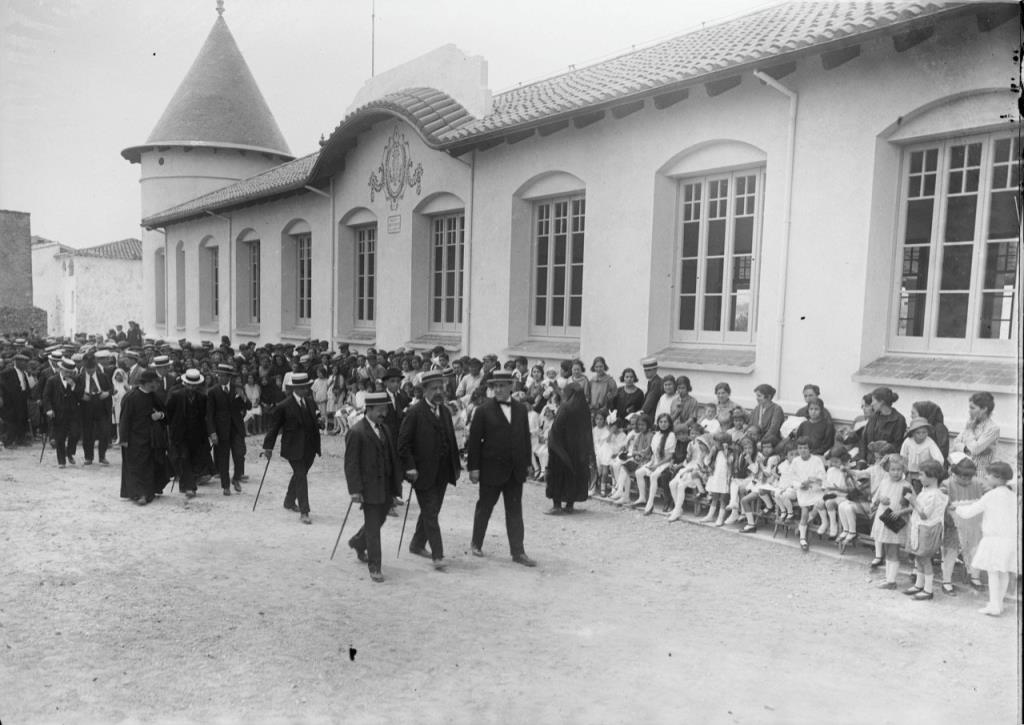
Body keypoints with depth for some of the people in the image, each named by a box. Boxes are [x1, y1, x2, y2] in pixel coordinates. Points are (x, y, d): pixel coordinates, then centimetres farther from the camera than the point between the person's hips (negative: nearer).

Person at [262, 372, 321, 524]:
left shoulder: (310, 401, 7)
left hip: (310, 447, 7)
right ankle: (304, 512, -8)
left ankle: (289, 502, 39)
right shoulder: (283, 406, -12)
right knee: (301, 476, -10)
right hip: (294, 447, -6)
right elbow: (273, 427, -7)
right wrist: (268, 447, -10)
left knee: (299, 474, 19)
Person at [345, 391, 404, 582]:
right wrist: (355, 490, -19)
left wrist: (396, 483, 11)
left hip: (386, 488, 8)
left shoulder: (384, 429, 10)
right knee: (373, 528, -1)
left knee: (378, 521, 20)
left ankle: (357, 543, 46)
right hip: (369, 488, -7)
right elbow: (351, 464, -15)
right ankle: (374, 567, 11)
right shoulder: (356, 432, -14)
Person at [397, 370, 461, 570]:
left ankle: (417, 544, 33)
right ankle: (437, 555, -2)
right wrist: (410, 467, -17)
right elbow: (403, 443, -11)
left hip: (442, 472, 7)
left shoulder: (445, 411, 12)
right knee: (430, 514, -4)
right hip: (424, 473, -7)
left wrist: (456, 464, 10)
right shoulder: (414, 413, -10)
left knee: (431, 512, 16)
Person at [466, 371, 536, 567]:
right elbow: (474, 440, -8)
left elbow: (526, 437, 12)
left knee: (515, 511, 5)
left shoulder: (521, 409, 7)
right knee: (484, 508, 11)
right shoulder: (484, 410, -7)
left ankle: (518, 552, 9)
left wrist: (527, 463, 8)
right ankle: (476, 544, 29)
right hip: (491, 468, -3)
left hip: (515, 470, 4)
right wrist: (473, 467, -11)